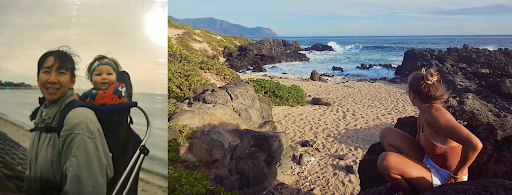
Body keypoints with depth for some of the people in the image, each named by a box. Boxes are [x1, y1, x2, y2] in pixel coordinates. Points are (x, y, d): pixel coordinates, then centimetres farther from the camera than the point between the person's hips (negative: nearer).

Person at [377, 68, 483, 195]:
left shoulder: (434, 114, -30)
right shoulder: (423, 115, 0)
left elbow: (475, 144, -37)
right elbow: (419, 143, 13)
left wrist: (456, 175, -22)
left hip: (444, 180, -9)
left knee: (386, 161, -29)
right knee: (386, 134, 7)